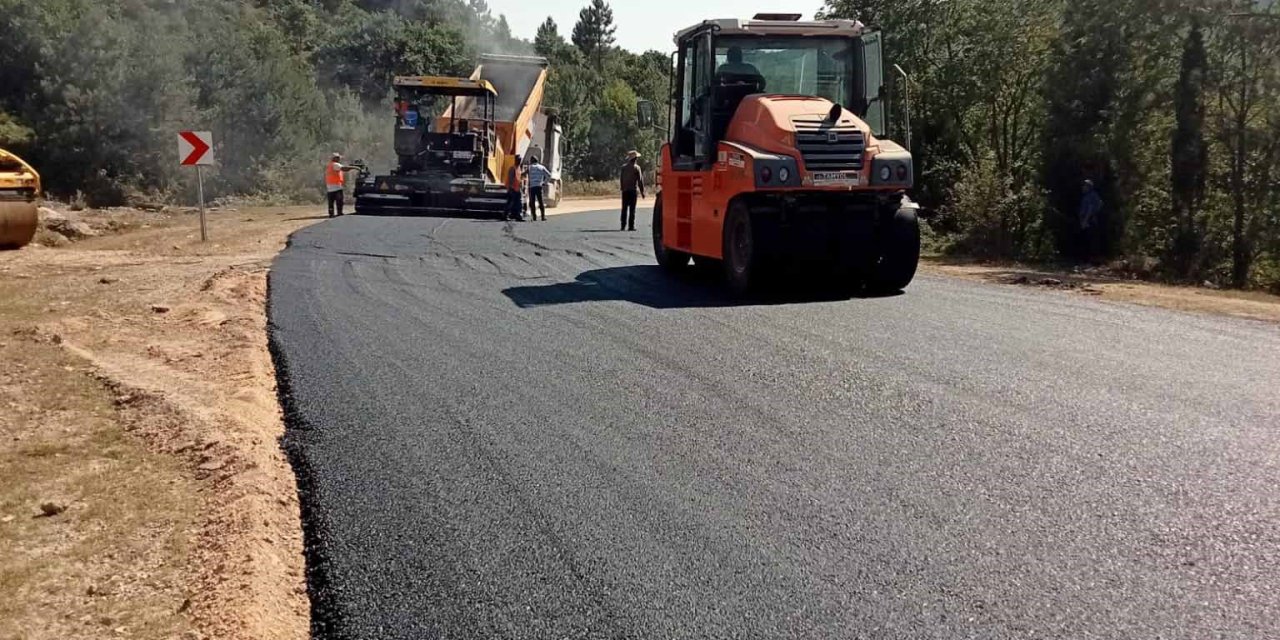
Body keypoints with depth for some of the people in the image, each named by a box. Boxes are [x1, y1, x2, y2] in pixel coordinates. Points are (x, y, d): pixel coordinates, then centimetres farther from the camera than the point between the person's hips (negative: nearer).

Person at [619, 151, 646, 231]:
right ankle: (631, 226, -4)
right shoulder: (636, 167, -6)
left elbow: (621, 179, 7)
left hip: (625, 190, 4)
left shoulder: (624, 167, 5)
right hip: (633, 190, -4)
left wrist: (622, 188, 14)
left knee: (624, 209, 7)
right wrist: (642, 192, 0)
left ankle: (623, 226, 6)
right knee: (632, 209, -2)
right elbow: (640, 180, -5)